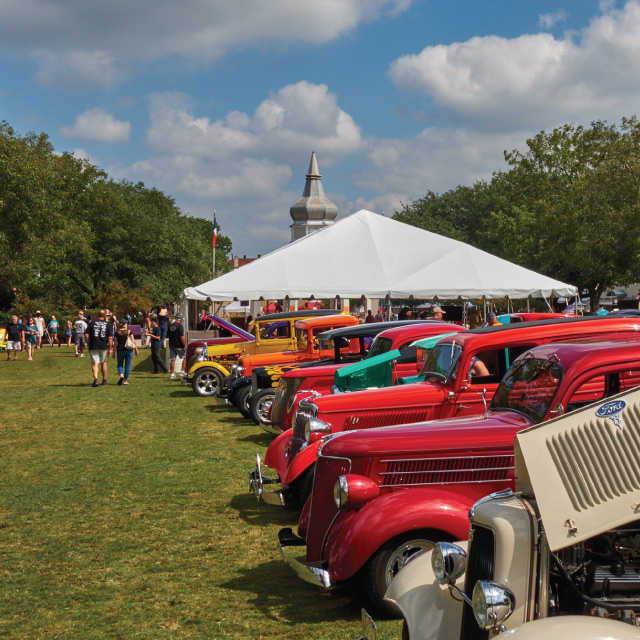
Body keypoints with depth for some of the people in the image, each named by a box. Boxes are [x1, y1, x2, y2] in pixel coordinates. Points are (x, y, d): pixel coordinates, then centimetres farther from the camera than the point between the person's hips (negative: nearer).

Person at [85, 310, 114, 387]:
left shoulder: (91, 323, 1)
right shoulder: (108, 324, 0)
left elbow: (86, 335, -2)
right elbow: (110, 338, -5)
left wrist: (89, 345, 10)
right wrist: (110, 349, -2)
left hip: (93, 347, -1)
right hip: (104, 346, 1)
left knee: (95, 363, 0)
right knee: (103, 363, 17)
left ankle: (95, 379, -22)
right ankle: (104, 380, 25)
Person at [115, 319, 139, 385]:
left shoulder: (117, 332, -3)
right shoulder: (129, 331, -2)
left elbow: (116, 343, -2)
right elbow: (133, 341, -1)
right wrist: (136, 349, 9)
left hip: (120, 351, 0)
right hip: (129, 350, 0)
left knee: (120, 364, 13)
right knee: (127, 365, 7)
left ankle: (121, 375, -14)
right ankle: (125, 380, 10)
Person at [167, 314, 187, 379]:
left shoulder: (171, 325, 10)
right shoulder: (180, 326, -12)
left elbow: (169, 335, 19)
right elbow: (182, 337, -17)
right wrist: (185, 345, -13)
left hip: (171, 345, 6)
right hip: (179, 345, -6)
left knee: (172, 359, 7)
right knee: (185, 357, 7)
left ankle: (172, 374, 6)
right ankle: (183, 371, -1)